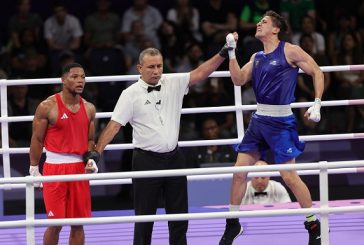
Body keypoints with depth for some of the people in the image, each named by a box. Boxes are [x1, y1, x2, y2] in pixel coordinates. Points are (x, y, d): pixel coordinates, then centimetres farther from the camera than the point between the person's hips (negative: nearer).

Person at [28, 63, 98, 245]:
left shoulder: (88, 109, 8)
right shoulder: (47, 106, -6)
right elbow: (37, 139, -2)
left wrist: (91, 160, -4)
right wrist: (34, 169, -3)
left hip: (79, 168, 4)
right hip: (55, 167, -4)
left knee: (78, 223, 6)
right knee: (55, 223, -3)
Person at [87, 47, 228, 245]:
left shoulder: (173, 83, 4)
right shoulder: (131, 94, -7)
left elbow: (199, 73, -2)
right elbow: (114, 125, -9)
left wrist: (223, 54, -13)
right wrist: (96, 152, -17)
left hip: (173, 158, 4)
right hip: (146, 160, -4)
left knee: (179, 214, 8)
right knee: (145, 215, 2)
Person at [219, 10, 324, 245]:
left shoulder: (289, 51, -7)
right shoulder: (257, 57, 12)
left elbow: (317, 72, -3)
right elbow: (239, 80, 3)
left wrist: (317, 104, -10)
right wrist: (231, 52, -5)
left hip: (281, 122, -6)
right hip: (258, 120, 7)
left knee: (289, 175, -8)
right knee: (239, 171, 4)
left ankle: (314, 226, 5)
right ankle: (233, 223, 17)